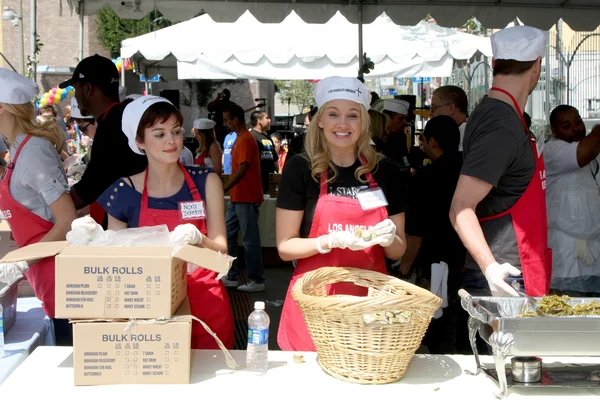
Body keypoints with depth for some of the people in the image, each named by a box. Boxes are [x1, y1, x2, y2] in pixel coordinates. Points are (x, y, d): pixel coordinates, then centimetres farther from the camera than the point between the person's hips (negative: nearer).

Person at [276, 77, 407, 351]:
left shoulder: (385, 171, 3)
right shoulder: (300, 169, -4)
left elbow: (397, 251, 10)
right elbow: (285, 247, -4)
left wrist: (389, 238, -12)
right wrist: (332, 240, -20)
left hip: (370, 297, 2)